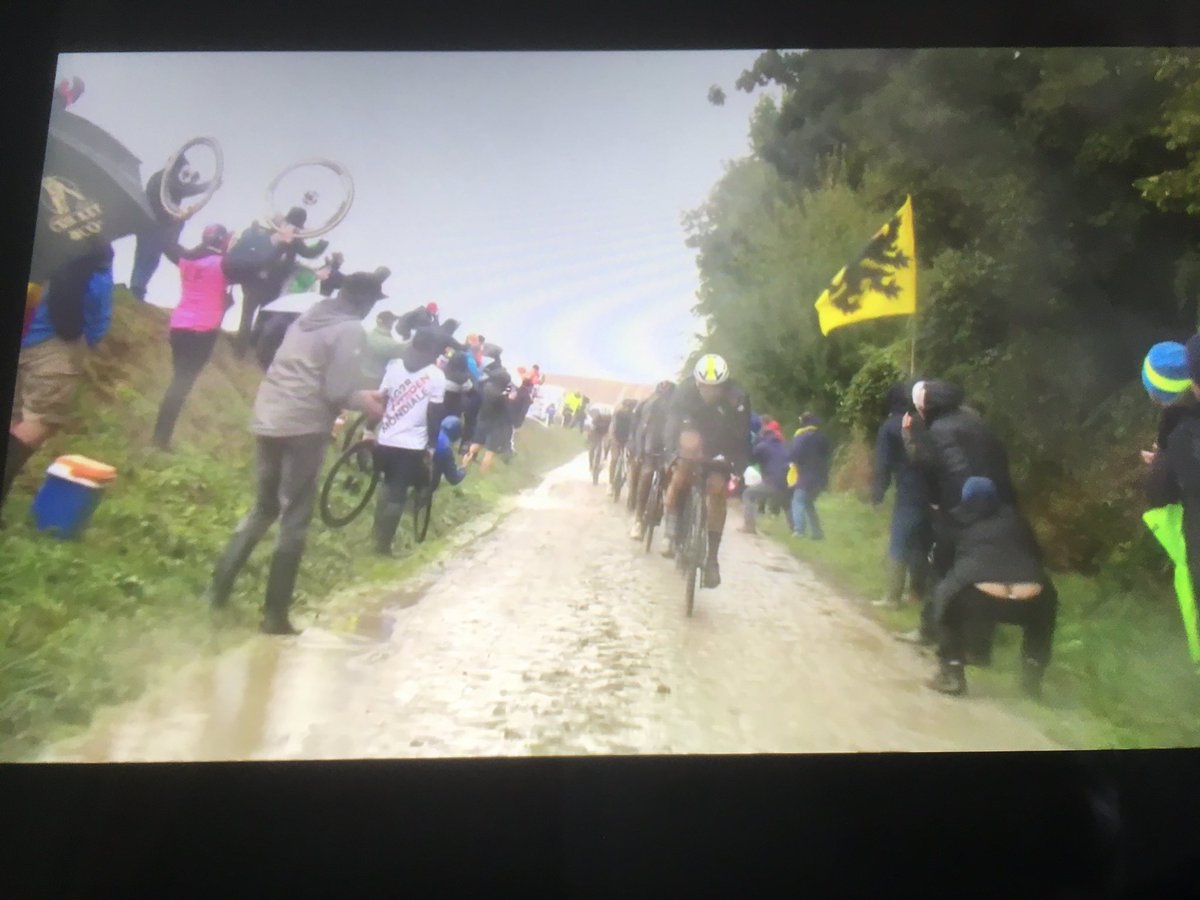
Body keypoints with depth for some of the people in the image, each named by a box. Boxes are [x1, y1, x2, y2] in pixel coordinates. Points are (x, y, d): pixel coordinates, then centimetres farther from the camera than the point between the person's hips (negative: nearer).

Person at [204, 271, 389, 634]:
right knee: (294, 522, 1)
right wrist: (367, 402, 4)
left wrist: (362, 395, 22)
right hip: (303, 427, -8)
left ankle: (220, 584, 20)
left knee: (263, 508, 23)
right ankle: (275, 615, 6)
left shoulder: (310, 317, 17)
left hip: (268, 420, 8)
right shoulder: (351, 329, -8)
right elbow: (338, 393, -16)